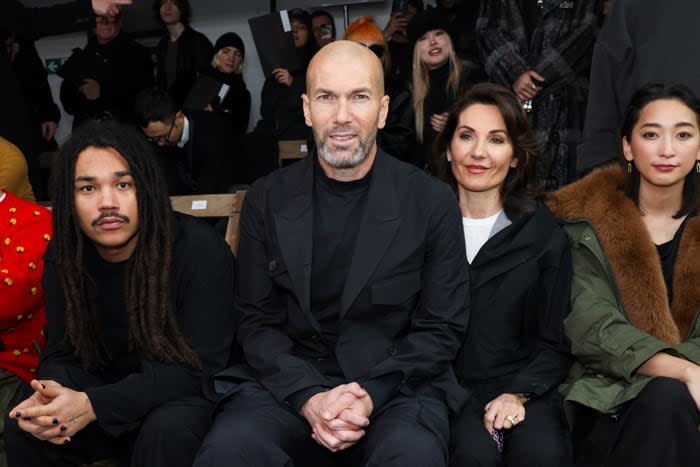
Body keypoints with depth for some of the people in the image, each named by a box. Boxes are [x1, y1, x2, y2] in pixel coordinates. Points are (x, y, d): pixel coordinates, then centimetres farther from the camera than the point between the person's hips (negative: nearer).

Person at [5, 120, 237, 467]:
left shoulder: (200, 251, -22)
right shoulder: (63, 257, -5)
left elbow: (198, 369, -23)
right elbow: (63, 351, 0)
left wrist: (94, 406, -32)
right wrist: (54, 395, -27)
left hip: (186, 398, -4)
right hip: (111, 389, 4)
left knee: (167, 432, -35)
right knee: (22, 428, -18)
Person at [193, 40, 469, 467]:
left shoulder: (433, 202, -2)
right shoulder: (267, 200, 3)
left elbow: (442, 327, 0)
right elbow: (257, 320, 3)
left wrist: (372, 395, -15)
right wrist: (308, 396, -14)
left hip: (396, 384, 0)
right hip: (290, 381, 1)